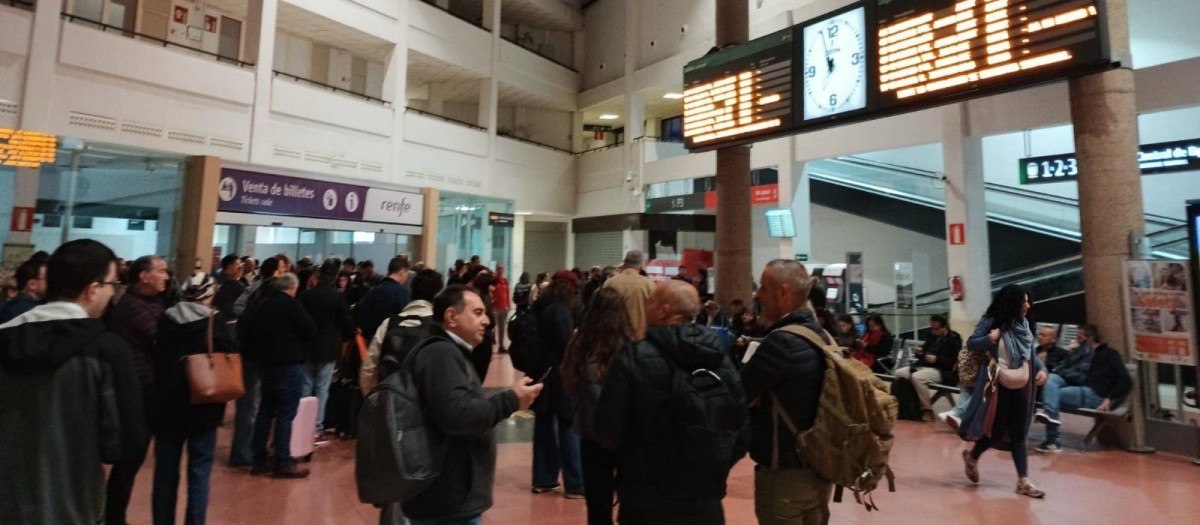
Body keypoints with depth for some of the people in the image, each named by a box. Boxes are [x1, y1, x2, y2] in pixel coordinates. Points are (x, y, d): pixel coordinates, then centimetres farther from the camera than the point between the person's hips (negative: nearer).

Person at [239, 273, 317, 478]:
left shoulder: (259, 305, 11)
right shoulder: (290, 304, -10)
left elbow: (244, 333, 13)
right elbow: (310, 330, -13)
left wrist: (259, 351, 18)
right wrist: (296, 336, 8)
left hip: (266, 364, 8)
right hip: (289, 365, -7)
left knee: (266, 411, 15)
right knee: (286, 413, -3)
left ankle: (259, 460, 21)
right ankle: (282, 463, 0)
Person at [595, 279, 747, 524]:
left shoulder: (634, 357, -16)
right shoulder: (723, 362, -4)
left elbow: (608, 429, -12)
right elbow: (741, 434, 1)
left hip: (646, 502, -3)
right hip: (705, 502, 4)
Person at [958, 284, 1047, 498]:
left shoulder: (1023, 324, 8)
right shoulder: (991, 321, -10)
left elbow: (1031, 352, 14)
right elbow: (970, 343, -10)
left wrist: (1041, 369, -2)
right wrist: (990, 339, -26)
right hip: (998, 384, -5)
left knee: (1018, 432, 6)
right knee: (995, 428, 2)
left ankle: (1023, 480, 10)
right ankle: (972, 456, 29)